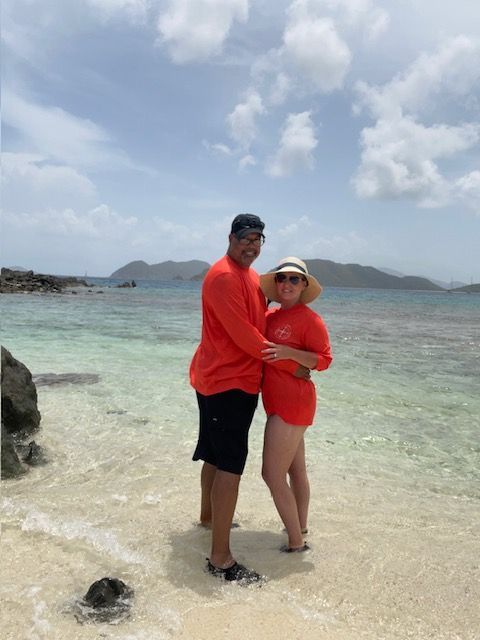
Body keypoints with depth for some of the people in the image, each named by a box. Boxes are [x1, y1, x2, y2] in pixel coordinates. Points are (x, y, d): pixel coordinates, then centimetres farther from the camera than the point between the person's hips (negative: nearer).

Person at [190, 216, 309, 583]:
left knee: (216, 457, 23)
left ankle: (208, 516, 43)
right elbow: (244, 335, -22)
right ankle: (221, 559, 2)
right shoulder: (223, 276, -18)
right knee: (230, 466, -7)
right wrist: (291, 366, -15)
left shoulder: (251, 276, 14)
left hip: (236, 380, 10)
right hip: (226, 382, -10)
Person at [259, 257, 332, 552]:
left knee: (272, 475, -5)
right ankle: (301, 530, 36)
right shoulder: (271, 316, 8)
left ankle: (296, 542, 10)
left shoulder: (310, 319, -13)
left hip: (292, 403, -8)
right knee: (296, 471, 20)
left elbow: (324, 359, -15)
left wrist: (288, 352, -27)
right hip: (281, 403, 8)